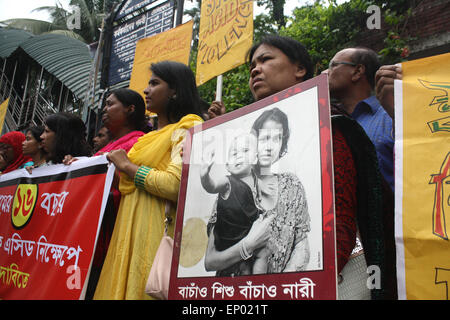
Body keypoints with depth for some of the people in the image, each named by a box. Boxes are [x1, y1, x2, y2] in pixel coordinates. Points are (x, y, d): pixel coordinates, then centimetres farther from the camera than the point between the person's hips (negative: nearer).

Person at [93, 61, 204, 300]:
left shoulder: (187, 128, -5)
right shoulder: (153, 135, 21)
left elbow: (175, 184, -21)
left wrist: (127, 166, -8)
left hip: (156, 228, -8)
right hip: (130, 227, 8)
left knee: (145, 287, -4)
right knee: (123, 284, 10)